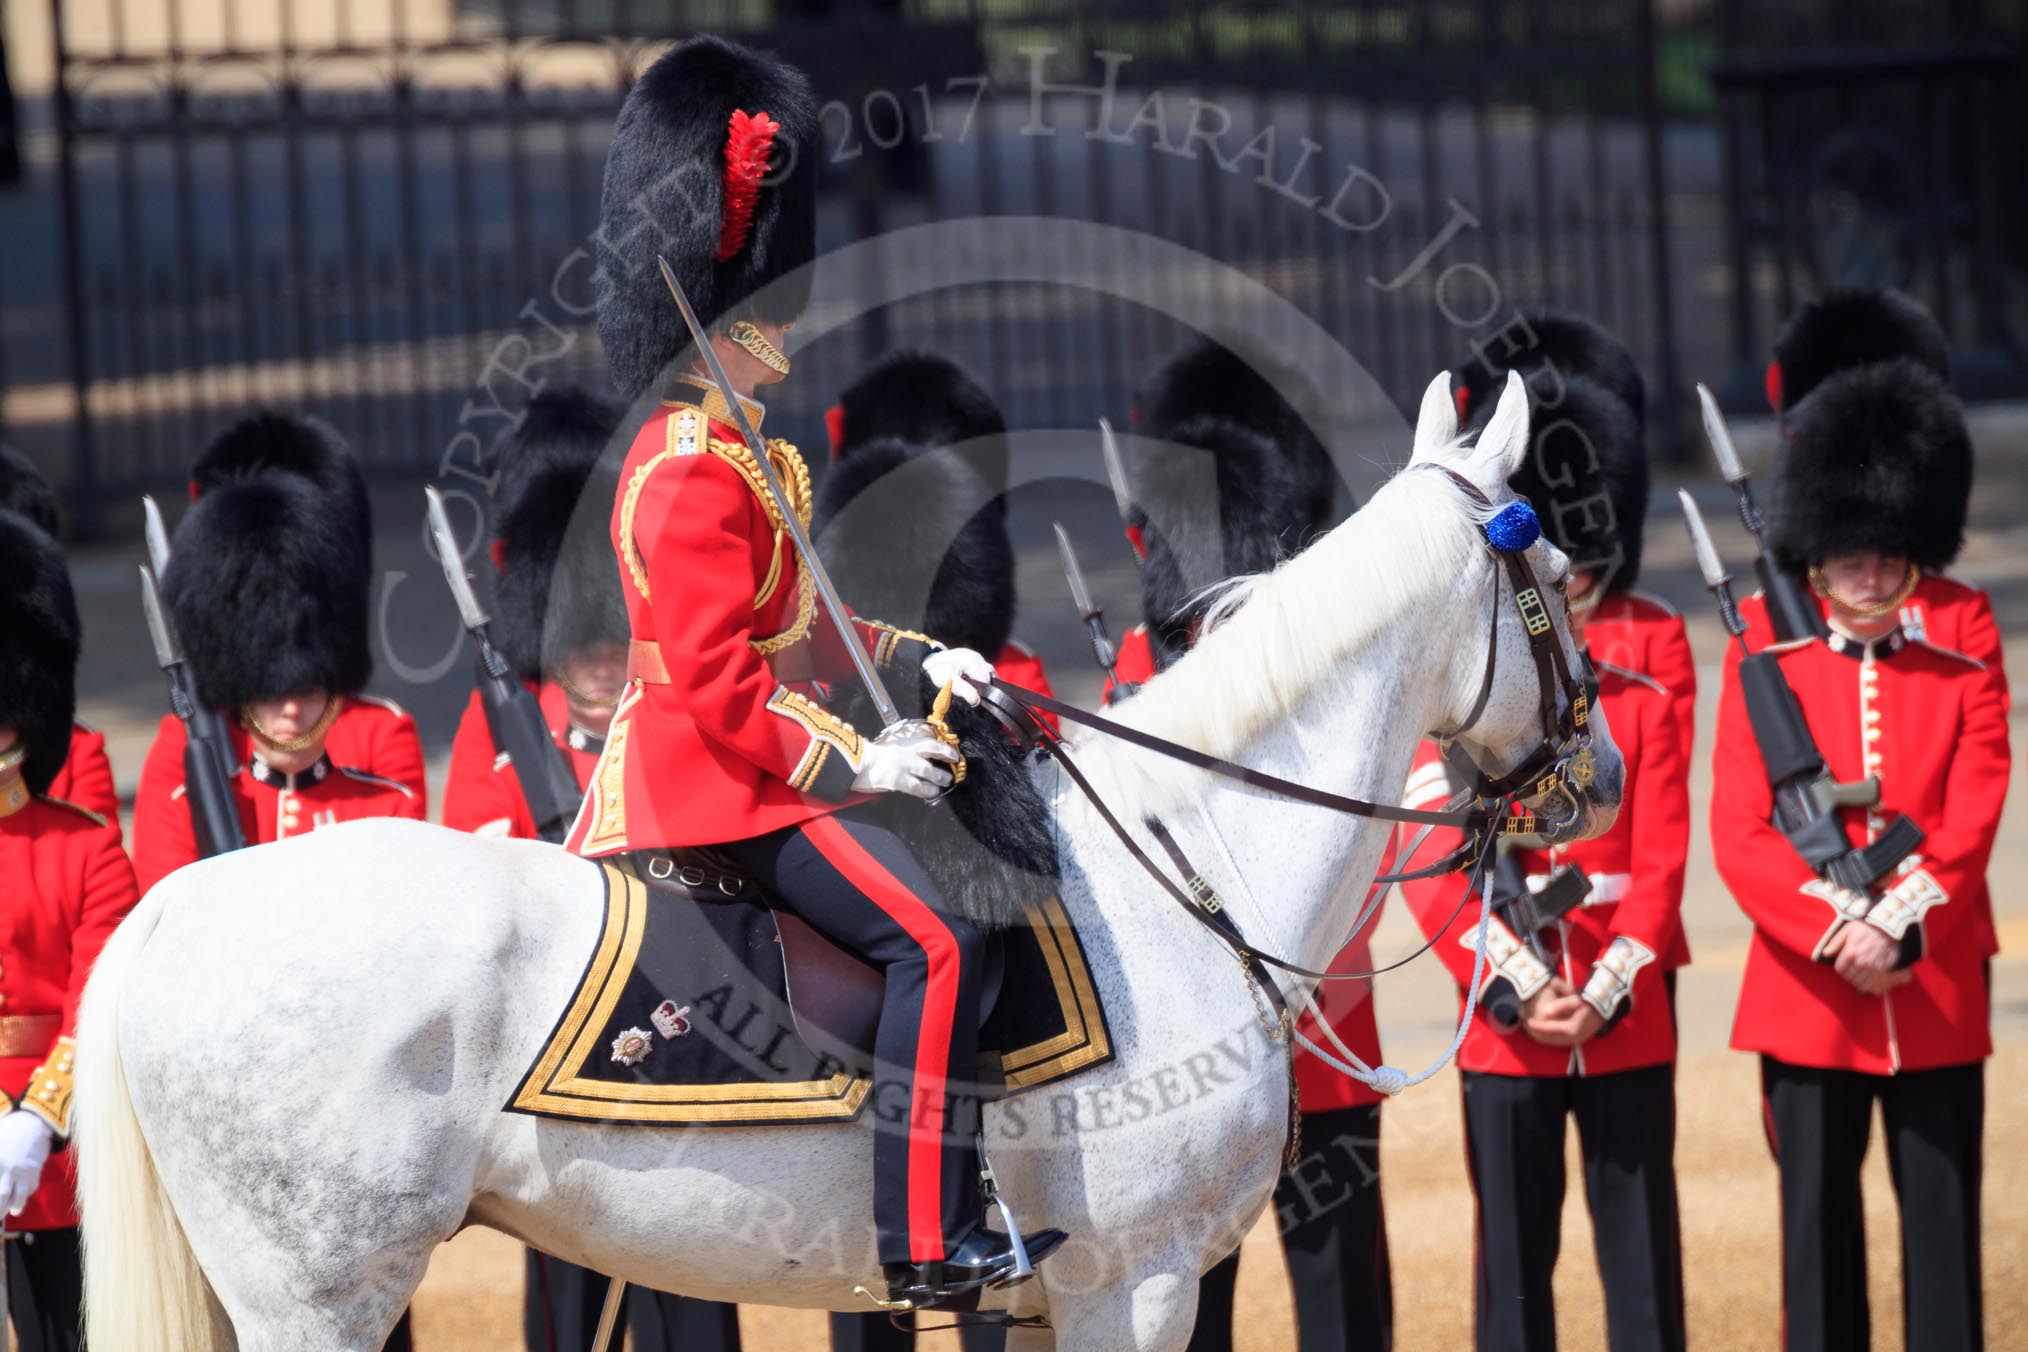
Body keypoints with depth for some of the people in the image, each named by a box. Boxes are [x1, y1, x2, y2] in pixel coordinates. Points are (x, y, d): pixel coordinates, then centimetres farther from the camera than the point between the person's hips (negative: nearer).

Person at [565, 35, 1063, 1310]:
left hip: (755, 756, 11)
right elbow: (714, 679, -23)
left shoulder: (733, 454, 16)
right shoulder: (695, 474, -18)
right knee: (935, 939, -22)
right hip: (722, 772, -11)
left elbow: (792, 626, 24)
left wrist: (914, 658, 13)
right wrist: (850, 761, -21)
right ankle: (929, 1239, -23)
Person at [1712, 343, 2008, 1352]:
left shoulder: (1965, 682, 6)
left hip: (1939, 1002, 1)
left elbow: (1969, 834, -5)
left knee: (1944, 1230, 4)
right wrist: (1838, 935, -18)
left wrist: (1899, 931, -20)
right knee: (1819, 1232, 3)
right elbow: (1740, 839, -5)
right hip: (1808, 1004, -1)